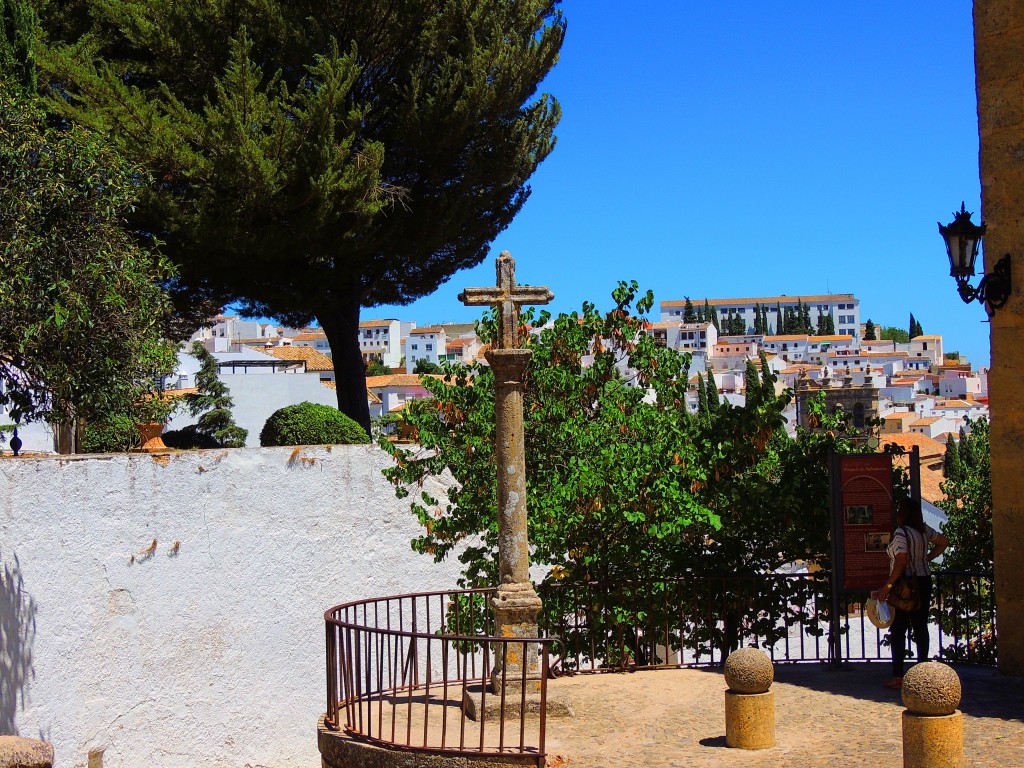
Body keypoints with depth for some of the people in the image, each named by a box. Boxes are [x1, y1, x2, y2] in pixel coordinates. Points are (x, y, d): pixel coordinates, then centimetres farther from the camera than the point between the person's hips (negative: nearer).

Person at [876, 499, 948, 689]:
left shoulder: (901, 533, -17)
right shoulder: (924, 530, 6)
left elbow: (901, 562, -23)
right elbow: (943, 543, 20)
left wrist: (886, 587, -20)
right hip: (924, 582, 8)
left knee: (898, 630, -2)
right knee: (921, 627, 12)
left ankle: (898, 676, -3)